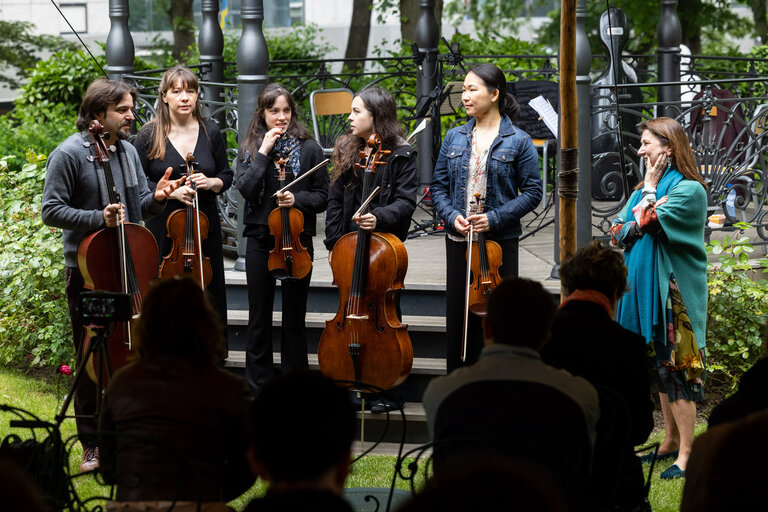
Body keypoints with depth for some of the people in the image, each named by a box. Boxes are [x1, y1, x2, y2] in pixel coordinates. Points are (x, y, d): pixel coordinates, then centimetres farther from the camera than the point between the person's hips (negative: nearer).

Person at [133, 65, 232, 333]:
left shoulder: (211, 132, 5)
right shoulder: (149, 135, -2)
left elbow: (226, 176, 12)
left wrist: (211, 183, -10)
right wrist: (170, 192, -16)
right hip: (162, 230, -2)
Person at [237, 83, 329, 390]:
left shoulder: (308, 149, 2)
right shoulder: (250, 149, 5)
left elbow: (322, 196, 2)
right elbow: (246, 189, -9)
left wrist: (297, 199, -16)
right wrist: (264, 153, -13)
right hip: (260, 240, 1)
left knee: (294, 319, 4)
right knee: (259, 319, 7)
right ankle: (258, 385, 15)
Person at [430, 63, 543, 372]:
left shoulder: (517, 141, -4)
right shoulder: (454, 139, 8)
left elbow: (532, 192, -4)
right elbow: (439, 186, 11)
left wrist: (496, 218, -15)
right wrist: (451, 216, -8)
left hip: (500, 241, -4)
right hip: (459, 240, 4)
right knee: (459, 319, 7)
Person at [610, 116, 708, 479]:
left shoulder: (688, 189, -12)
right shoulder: (646, 187, 15)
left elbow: (645, 225, -19)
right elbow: (618, 232, 6)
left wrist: (650, 190, -7)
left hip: (674, 291, -8)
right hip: (645, 286, 8)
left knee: (675, 367, -8)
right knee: (661, 365, 13)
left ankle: (686, 453, -5)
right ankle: (671, 442, 22)